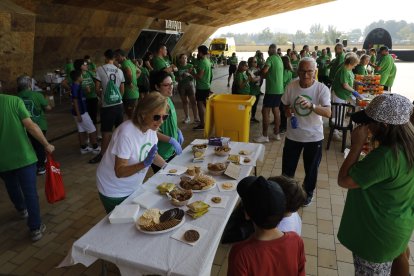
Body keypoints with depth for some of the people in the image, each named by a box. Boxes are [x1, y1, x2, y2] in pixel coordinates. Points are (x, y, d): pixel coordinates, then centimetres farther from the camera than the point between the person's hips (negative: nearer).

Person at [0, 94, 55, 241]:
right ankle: (36, 228, 9)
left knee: (12, 188, 27)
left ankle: (22, 209, 51)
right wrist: (46, 145, -6)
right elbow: (31, 126, -16)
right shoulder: (14, 100, -9)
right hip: (23, 156, -3)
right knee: (30, 192, 5)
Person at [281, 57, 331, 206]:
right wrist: (287, 111, -15)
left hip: (314, 136, -1)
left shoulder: (322, 89, -16)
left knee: (311, 168, 16)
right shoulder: (291, 86, -8)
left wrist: (311, 105, -44)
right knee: (288, 166, 14)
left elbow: (328, 113, -27)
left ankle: (308, 192, 42)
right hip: (293, 134, 2)